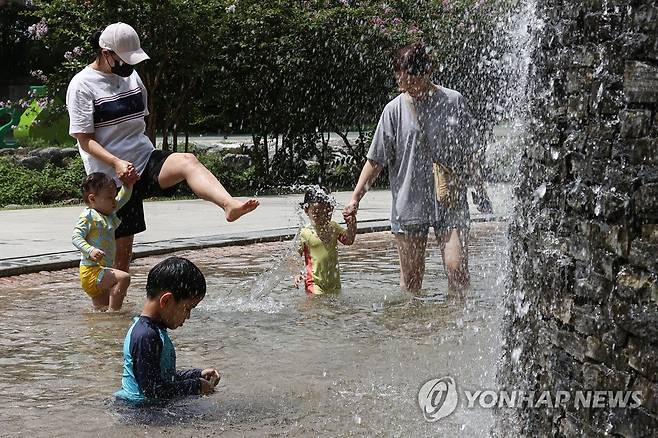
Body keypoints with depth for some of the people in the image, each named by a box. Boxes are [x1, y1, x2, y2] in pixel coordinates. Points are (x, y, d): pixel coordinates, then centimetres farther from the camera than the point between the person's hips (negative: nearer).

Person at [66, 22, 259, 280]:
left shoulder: (131, 76, 12)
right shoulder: (83, 85, -8)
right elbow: (84, 140, -12)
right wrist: (117, 163, -25)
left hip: (145, 160, 5)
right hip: (114, 179, -5)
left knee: (188, 162, -27)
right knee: (122, 250, -1)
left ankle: (230, 205, -52)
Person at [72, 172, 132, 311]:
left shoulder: (109, 214, 15)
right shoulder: (88, 216, -13)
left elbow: (123, 198, 24)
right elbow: (76, 237, -22)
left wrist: (128, 184, 6)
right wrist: (90, 250, -37)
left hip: (103, 270, 10)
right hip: (91, 271, -10)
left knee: (101, 308, 15)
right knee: (124, 278, -27)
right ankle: (113, 311, -27)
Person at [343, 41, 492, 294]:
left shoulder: (454, 102, 1)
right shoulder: (395, 109, -1)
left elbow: (468, 152, 11)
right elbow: (376, 160, 2)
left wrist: (478, 188, 14)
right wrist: (356, 197, -3)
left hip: (450, 201, 0)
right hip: (409, 204, 0)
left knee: (456, 266, -9)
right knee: (410, 277, 4)